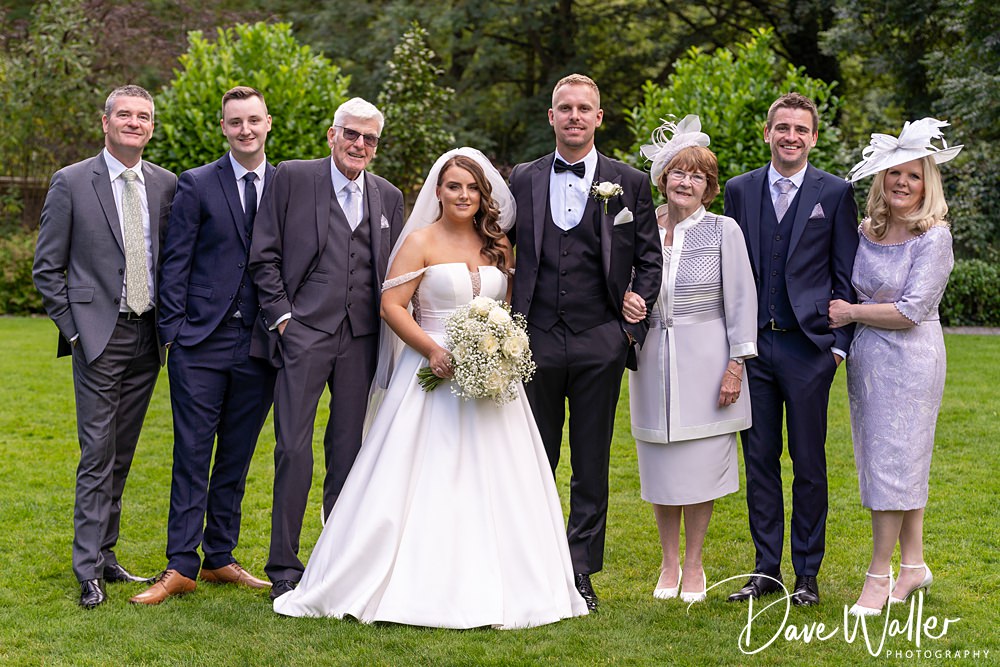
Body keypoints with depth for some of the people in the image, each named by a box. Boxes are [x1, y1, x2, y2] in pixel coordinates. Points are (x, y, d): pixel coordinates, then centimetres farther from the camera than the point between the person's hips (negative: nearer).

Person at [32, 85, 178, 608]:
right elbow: (47, 267, -1)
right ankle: (89, 570, 0)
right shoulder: (71, 183, -3)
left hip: (148, 338, 4)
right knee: (98, 455, -5)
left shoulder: (167, 186, 7)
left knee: (122, 453, 12)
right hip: (98, 335, -4)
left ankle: (105, 552, 23)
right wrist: (72, 328, -6)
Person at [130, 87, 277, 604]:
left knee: (236, 459, 11)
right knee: (192, 456, 0)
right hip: (201, 344, -3)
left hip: (259, 345, 3)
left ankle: (220, 558, 21)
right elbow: (175, 264, -1)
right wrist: (173, 333, -7)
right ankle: (181, 567, 6)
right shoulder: (197, 184, 0)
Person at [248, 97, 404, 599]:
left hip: (362, 338, 4)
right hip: (304, 332, -4)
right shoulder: (292, 178, 3)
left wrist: (387, 328, 6)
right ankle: (284, 567, 3)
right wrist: (282, 317, -6)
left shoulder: (389, 197, 14)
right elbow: (264, 257, 1)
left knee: (349, 454, 7)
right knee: (294, 450, -6)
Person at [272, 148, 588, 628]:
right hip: (433, 373, -4)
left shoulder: (498, 244, 11)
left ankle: (484, 587, 13)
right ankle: (419, 585, 2)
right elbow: (391, 305, -7)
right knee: (425, 483, -5)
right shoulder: (420, 242, -2)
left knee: (491, 485, 4)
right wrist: (433, 351, -18)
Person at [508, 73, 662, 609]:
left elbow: (649, 261, 7)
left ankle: (580, 575, 15)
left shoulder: (629, 184, 4)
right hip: (536, 340, 1)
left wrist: (635, 319, -3)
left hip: (601, 343, -1)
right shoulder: (522, 180, 8)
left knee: (591, 466, 6)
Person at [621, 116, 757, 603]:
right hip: (653, 360, 3)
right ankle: (669, 563, 23)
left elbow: (741, 301, -4)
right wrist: (626, 303, -10)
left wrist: (736, 366, -8)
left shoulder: (724, 231, -4)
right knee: (660, 467, 9)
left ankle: (695, 567, 17)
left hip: (704, 361, -3)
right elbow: (626, 285, 15)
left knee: (700, 466, 2)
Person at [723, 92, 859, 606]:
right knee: (760, 461, 8)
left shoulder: (835, 193, 1)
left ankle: (808, 573, 15)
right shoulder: (740, 190, 8)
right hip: (753, 345, 3)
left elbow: (846, 275, 1)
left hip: (808, 346, -2)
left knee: (809, 465, 4)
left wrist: (840, 343, -5)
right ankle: (766, 569, 18)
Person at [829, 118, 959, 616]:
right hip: (864, 354, 7)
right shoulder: (865, 231, 7)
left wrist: (853, 313, -11)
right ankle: (913, 564, 24)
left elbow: (911, 312, -17)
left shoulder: (933, 237, -12)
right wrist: (840, 327, 4)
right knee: (896, 461, 13)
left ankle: (879, 574, 5)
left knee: (894, 459, -3)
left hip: (910, 356, -6)